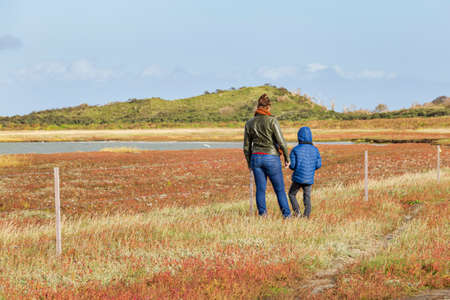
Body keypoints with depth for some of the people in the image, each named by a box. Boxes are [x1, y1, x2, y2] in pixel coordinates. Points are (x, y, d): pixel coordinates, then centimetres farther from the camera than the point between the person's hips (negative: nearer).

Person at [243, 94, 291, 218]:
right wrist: (287, 158, 0)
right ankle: (287, 215, 7)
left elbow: (246, 147, 8)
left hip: (256, 158, 4)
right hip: (271, 158, -4)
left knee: (260, 189, 8)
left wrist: (249, 163, 20)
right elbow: (281, 142, -12)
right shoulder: (272, 121, -10)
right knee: (279, 189, 6)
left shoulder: (249, 123, 3)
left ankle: (262, 215, 5)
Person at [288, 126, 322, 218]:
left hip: (298, 177, -2)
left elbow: (292, 165, -10)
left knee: (292, 194, 17)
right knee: (307, 197, 12)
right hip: (309, 179, 2)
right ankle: (306, 215, 0)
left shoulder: (295, 150, -7)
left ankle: (297, 210, 0)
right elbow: (318, 164, 0)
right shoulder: (315, 150, 1)